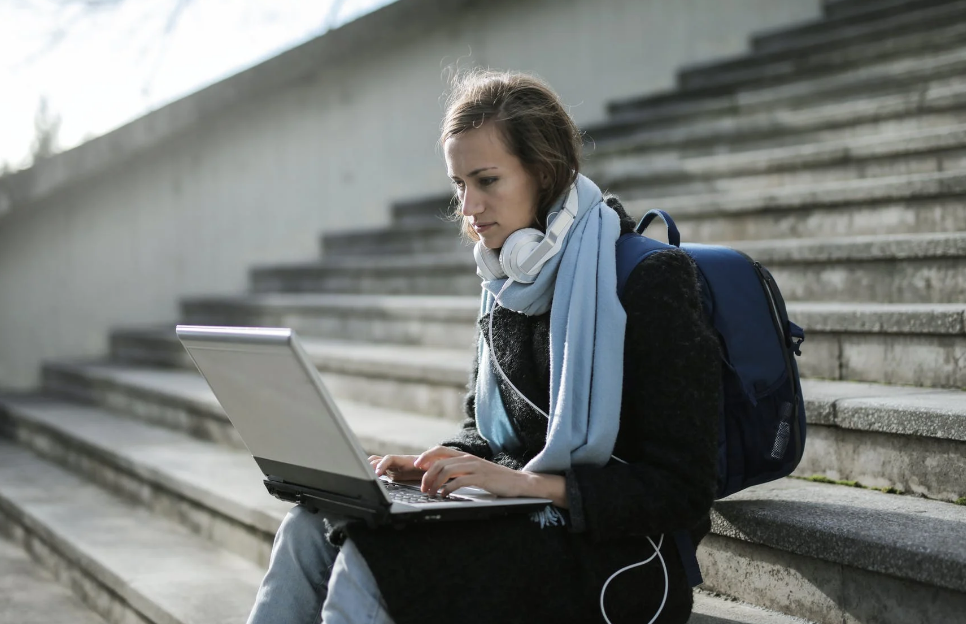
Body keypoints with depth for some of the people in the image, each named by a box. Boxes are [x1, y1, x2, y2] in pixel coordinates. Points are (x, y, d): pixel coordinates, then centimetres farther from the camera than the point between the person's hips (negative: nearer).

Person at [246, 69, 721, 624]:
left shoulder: (652, 281, -14)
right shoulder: (508, 286, 10)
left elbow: (682, 490, -16)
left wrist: (529, 483, -23)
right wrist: (442, 462, -1)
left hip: (619, 558, -7)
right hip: (523, 525, 7)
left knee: (368, 560, -26)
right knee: (310, 527, -13)